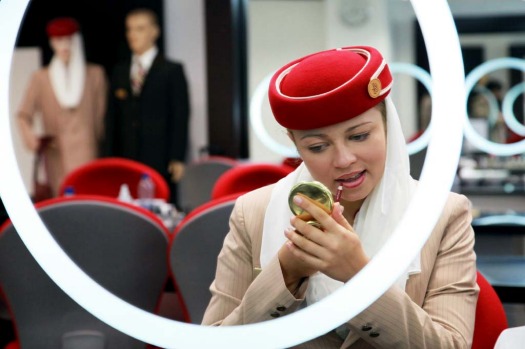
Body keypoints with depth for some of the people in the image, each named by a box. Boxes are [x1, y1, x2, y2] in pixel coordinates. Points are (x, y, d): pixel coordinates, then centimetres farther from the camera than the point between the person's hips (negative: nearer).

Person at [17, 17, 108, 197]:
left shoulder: (95, 74, 8)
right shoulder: (41, 77, 8)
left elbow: (102, 115, 9)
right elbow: (24, 113, 0)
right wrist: (28, 134, -20)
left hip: (86, 155, -1)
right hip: (55, 154, 1)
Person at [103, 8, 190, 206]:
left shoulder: (172, 71, 4)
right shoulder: (119, 73, 16)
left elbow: (180, 117, -1)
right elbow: (112, 118, 14)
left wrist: (177, 159, -8)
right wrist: (109, 159, 7)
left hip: (160, 161, -3)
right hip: (125, 160, 3)